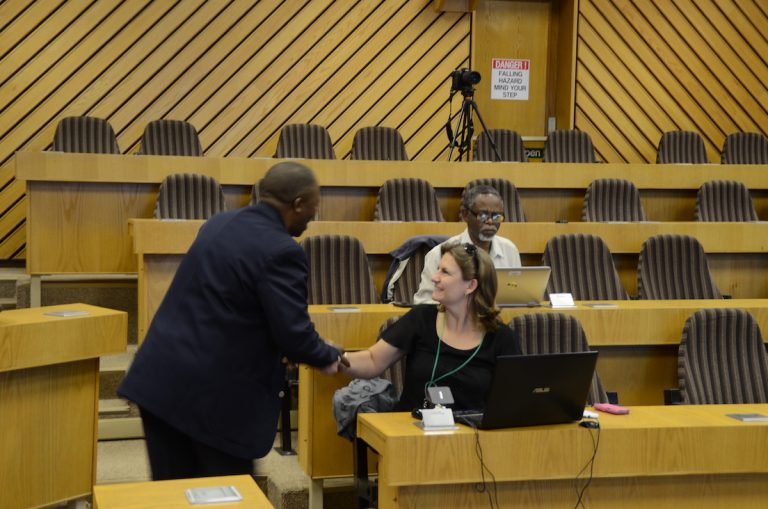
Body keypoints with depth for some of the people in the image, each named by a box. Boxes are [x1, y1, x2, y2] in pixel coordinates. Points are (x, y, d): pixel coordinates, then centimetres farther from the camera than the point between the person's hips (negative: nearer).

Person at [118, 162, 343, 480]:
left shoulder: (219, 223, 10)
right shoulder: (281, 251, -16)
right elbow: (293, 334, -17)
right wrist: (330, 358, 4)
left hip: (160, 379, 8)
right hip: (215, 394, -7)